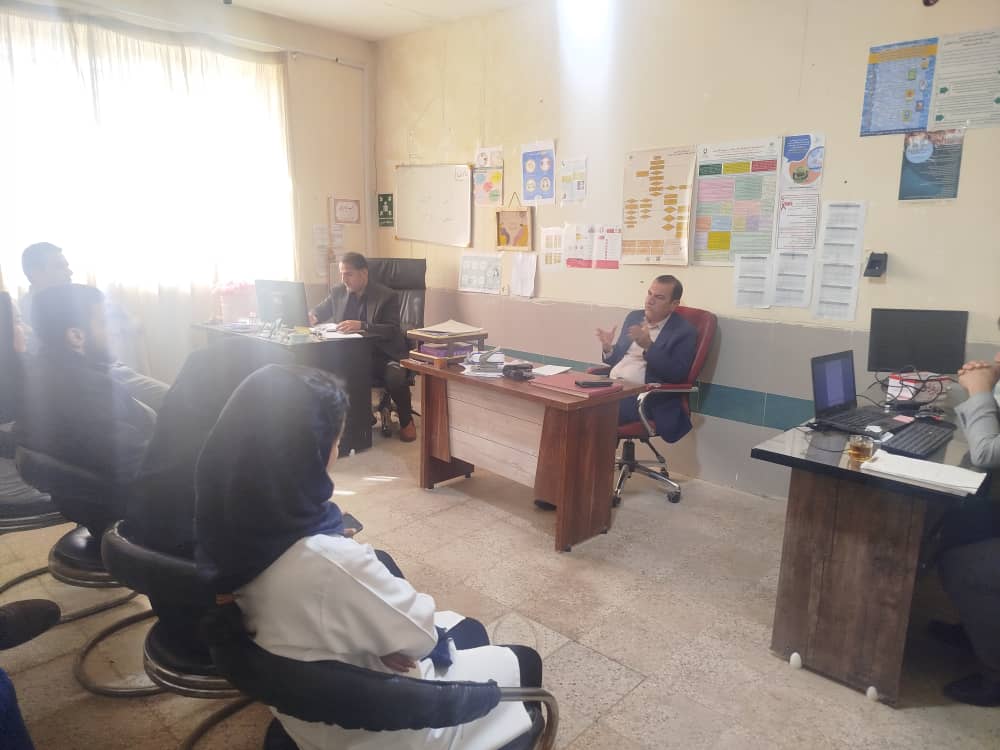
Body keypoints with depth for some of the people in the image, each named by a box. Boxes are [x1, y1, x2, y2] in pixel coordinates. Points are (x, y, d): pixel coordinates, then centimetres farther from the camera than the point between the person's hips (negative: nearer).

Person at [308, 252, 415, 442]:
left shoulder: (387, 296, -7)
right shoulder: (338, 292, 8)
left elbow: (392, 330, -17)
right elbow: (319, 311, 20)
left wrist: (361, 326, -32)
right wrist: (311, 316, -6)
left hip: (382, 354, -4)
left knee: (395, 378, -34)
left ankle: (406, 421, -2)